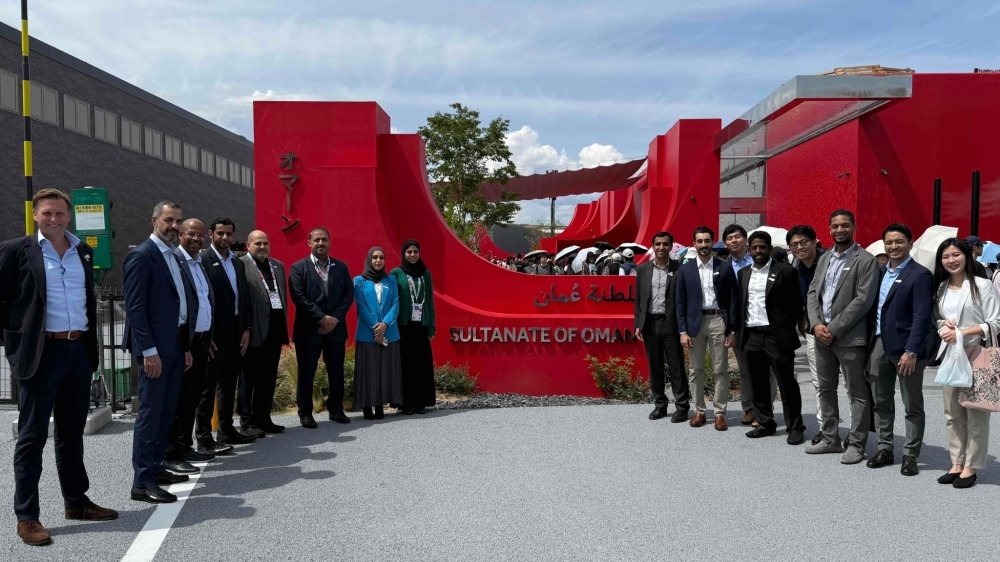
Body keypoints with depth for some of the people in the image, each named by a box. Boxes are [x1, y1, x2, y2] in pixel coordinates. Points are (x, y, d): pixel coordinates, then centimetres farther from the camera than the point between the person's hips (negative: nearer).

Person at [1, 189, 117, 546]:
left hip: (79, 350, 5)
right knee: (32, 435, 2)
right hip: (41, 352, -5)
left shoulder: (83, 251, 10)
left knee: (72, 431, 15)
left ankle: (76, 502, 28)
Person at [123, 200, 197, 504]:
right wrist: (149, 350, -18)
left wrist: (187, 346, 15)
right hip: (155, 348, -8)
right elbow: (135, 307, -14)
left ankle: (156, 467, 25)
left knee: (166, 412, 14)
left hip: (177, 345, 8)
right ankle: (142, 482, 2)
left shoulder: (176, 257, 16)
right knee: (150, 413, -4)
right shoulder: (141, 255, -9)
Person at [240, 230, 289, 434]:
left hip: (275, 327, 7)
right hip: (255, 329, -7)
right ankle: (247, 421, 13)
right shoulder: (240, 265, -7)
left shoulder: (278, 266, 15)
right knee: (249, 376, 5)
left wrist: (285, 325, 15)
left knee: (269, 377, 12)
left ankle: (262, 417, 22)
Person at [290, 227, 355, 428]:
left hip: (336, 328, 3)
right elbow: (299, 298, -11)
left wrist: (335, 319, -9)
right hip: (308, 330, -3)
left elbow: (349, 294, 3)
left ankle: (336, 409, 21)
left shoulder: (341, 267, 9)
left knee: (336, 371, 9)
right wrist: (322, 318, -15)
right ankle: (305, 413, 14)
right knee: (306, 372, 4)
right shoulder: (299, 267, -2)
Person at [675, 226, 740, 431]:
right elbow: (680, 303, 3)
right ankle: (699, 411, 18)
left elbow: (733, 300, 2)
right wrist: (682, 331, -4)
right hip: (695, 322, 1)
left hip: (718, 321, -1)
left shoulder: (725, 268, 2)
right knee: (696, 370, 7)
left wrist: (733, 330, -3)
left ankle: (720, 413, 11)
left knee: (720, 370, 2)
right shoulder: (685, 270, 4)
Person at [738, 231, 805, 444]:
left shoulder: (785, 271, -4)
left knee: (787, 383, 0)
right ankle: (765, 423, 22)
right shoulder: (743, 273, 13)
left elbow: (796, 304, -3)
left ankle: (795, 427, 9)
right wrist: (739, 330, 8)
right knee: (758, 384, 11)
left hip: (776, 336, -5)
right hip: (751, 336, 5)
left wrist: (786, 330, -6)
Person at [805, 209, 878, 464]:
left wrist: (834, 329, -16)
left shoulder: (866, 260, -7)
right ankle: (830, 439, 26)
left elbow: (863, 300, -15)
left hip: (849, 337, -7)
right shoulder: (825, 258, 15)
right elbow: (813, 292, 11)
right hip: (822, 335, 7)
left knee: (857, 393, 2)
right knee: (826, 389, 14)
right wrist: (816, 324, -5)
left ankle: (857, 445, 10)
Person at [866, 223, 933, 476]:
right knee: (881, 402, 13)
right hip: (878, 344, 7)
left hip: (905, 348, -6)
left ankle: (910, 455, 14)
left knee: (912, 406, 5)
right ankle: (885, 449, 24)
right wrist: (869, 343, 6)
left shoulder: (920, 275, -8)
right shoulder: (880, 272, 12)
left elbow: (922, 317, -15)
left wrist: (911, 351, -21)